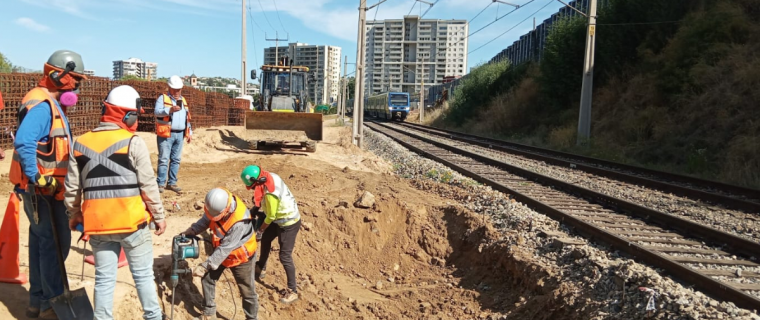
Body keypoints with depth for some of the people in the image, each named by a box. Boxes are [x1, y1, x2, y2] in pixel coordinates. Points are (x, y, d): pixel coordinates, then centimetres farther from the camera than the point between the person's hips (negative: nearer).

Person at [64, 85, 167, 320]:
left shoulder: (80, 144, 3)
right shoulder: (133, 143, -12)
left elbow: (72, 188, 9)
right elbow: (148, 186, -10)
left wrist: (75, 213, 25)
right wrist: (159, 216, 1)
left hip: (98, 223, 4)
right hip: (132, 222, -4)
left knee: (104, 279, 14)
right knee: (143, 274, 11)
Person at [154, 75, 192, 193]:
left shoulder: (183, 100, 19)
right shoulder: (163, 98, 1)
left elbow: (187, 118, 24)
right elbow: (157, 112, -15)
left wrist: (189, 132, 19)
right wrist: (170, 110, -31)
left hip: (180, 134, 6)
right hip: (166, 134, -6)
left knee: (176, 159, 8)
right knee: (164, 159, -5)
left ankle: (172, 183, 15)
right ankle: (160, 183, -1)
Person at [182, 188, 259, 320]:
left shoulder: (240, 222, -40)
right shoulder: (218, 204, -20)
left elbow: (225, 249, -34)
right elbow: (206, 219, 0)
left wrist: (205, 266, -29)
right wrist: (192, 230, -15)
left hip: (240, 257, -7)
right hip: (220, 250, 7)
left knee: (247, 291, 6)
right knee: (207, 279, 13)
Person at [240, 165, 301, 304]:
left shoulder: (270, 194, -35)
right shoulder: (270, 176, -11)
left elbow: (271, 217, -21)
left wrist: (260, 230, -5)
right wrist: (256, 206, 3)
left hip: (289, 224, -10)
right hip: (282, 218, 10)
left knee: (285, 257, -4)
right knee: (265, 240, 27)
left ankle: (292, 291, 8)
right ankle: (261, 268, 50)